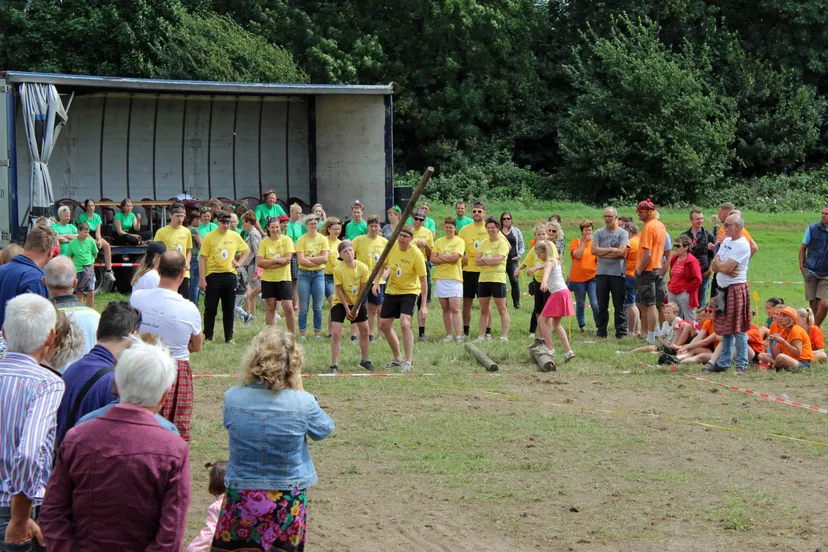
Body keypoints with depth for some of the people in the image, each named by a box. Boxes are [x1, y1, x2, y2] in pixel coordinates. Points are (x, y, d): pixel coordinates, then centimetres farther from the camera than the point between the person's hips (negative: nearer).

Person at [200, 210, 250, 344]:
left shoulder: (234, 236, 6)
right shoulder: (209, 237, -5)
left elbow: (246, 250, 23)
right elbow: (202, 259, -7)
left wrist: (240, 263, 6)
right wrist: (202, 279, -12)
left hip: (229, 275, 3)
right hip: (213, 275, -3)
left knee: (229, 309, 7)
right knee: (210, 309, 1)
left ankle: (229, 337, 14)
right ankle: (208, 337, 7)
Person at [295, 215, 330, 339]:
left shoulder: (323, 239, 2)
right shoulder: (301, 240, -3)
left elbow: (325, 258, -8)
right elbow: (301, 260, -12)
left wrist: (308, 259, -12)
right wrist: (317, 261, -12)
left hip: (319, 274, 1)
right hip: (304, 274, -1)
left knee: (318, 307, 4)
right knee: (303, 307, 0)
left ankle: (317, 334, 12)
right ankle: (302, 334, 6)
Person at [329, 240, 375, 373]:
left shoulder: (363, 268, -15)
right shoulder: (338, 269, -23)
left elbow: (362, 290, -8)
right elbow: (339, 290, -16)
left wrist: (357, 308, -12)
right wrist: (347, 309, -17)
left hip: (357, 302, 4)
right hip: (340, 303, -4)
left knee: (364, 329, 9)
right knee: (336, 332, -14)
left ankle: (365, 360, 28)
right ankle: (334, 365, -8)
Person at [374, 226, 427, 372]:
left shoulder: (416, 254, -21)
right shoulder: (391, 247, -8)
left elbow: (423, 280, -17)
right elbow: (383, 265, 10)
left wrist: (423, 305, -19)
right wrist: (376, 282, -3)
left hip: (410, 292, -6)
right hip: (391, 291, 6)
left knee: (405, 324, -23)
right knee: (384, 325, 8)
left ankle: (409, 361, -13)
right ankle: (397, 358, 28)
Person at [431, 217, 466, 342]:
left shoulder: (459, 241, 1)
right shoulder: (439, 242, 12)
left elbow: (454, 257, -13)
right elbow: (433, 259, 1)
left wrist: (440, 256, -1)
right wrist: (448, 259, -10)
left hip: (454, 278, -4)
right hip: (440, 278, 4)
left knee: (455, 309, -10)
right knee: (445, 309, 6)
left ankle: (459, 335, -12)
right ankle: (449, 335, 11)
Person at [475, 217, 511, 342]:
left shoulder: (502, 243, -4)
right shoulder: (483, 243, 13)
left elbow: (497, 260, -17)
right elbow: (477, 261, 4)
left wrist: (484, 259, -5)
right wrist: (490, 261, -11)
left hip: (497, 279, -6)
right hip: (483, 278, 6)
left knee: (502, 309, -3)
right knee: (484, 310, 10)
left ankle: (504, 336, -4)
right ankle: (482, 335, 15)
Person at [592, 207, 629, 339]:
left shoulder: (622, 233, 0)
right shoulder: (599, 233, 10)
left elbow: (621, 252, -13)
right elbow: (594, 250, -3)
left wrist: (602, 253, -7)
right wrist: (611, 250, -9)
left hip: (618, 273, -3)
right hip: (601, 273, 3)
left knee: (619, 305, 1)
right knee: (602, 305, 8)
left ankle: (621, 332, 5)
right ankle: (601, 332, 15)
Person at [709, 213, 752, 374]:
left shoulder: (742, 245, -14)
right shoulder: (726, 241, 14)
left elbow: (725, 268, -20)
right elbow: (715, 266, 9)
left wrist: (718, 263, 0)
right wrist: (724, 268, -12)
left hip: (736, 290, -9)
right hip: (723, 289, 9)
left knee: (738, 330, -7)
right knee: (725, 329, 13)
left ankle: (742, 365, -4)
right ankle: (724, 362, 19)